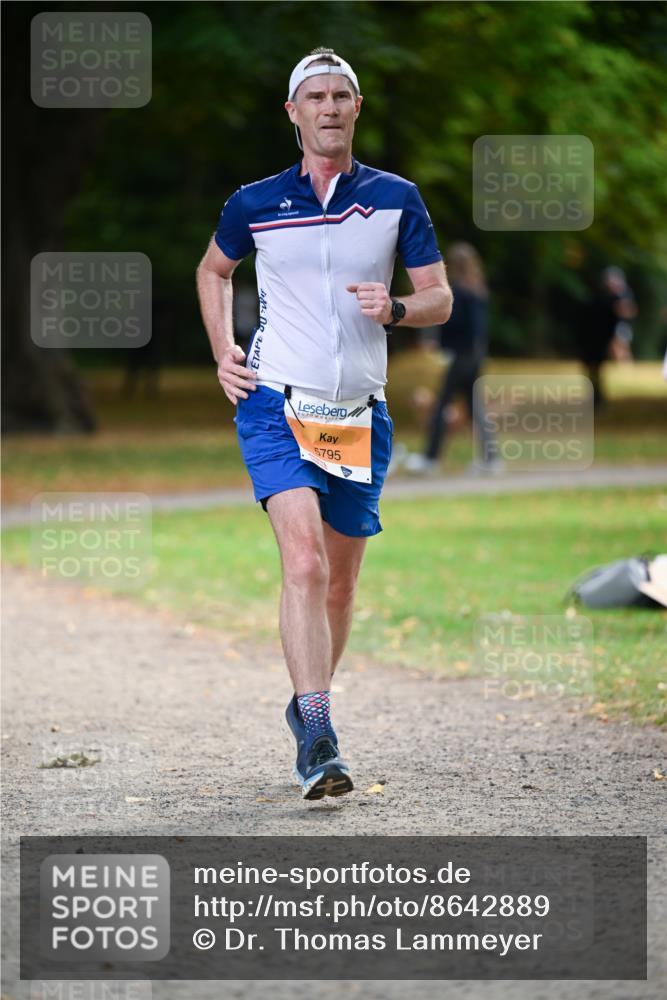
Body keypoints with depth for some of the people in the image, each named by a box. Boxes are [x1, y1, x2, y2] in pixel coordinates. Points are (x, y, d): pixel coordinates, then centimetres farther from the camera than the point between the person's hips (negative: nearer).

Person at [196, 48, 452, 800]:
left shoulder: (396, 199, 4)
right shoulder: (254, 203, 3)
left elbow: (439, 298, 6)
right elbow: (213, 270, 22)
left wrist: (394, 309, -16)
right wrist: (223, 354, 9)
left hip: (359, 414, 3)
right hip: (276, 405, -2)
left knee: (339, 581, 11)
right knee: (304, 560, -21)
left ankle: (308, 706, 35)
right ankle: (317, 739, -27)